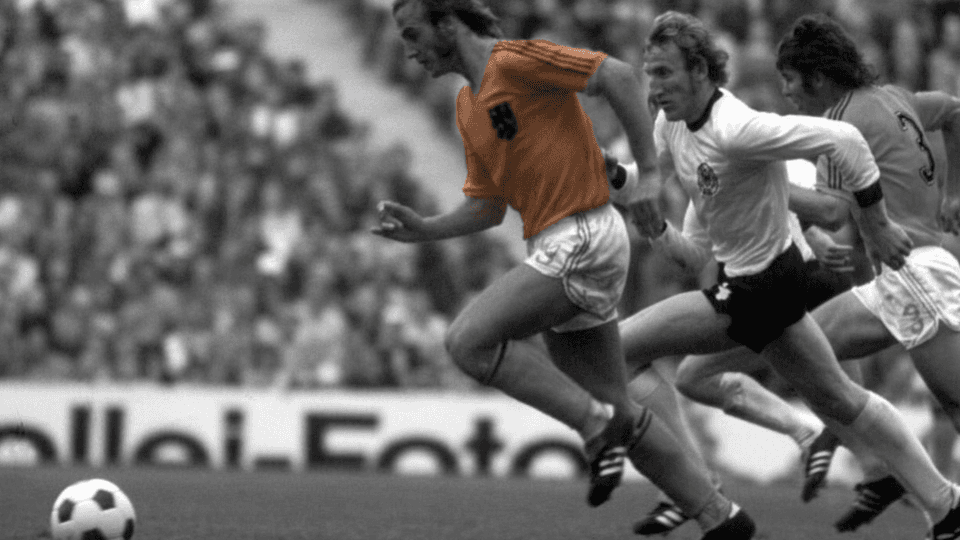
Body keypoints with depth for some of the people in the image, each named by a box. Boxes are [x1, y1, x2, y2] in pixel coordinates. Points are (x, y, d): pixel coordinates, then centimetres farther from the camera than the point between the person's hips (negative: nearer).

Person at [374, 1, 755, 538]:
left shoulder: (515, 60, -10)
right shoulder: (468, 106, 17)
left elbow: (619, 75, -17)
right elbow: (487, 207, 19)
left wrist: (650, 172, -18)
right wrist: (422, 229, 4)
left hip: (583, 239, -10)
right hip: (559, 248, 10)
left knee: (470, 340, -18)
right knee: (613, 411, 9)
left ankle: (602, 426, -11)